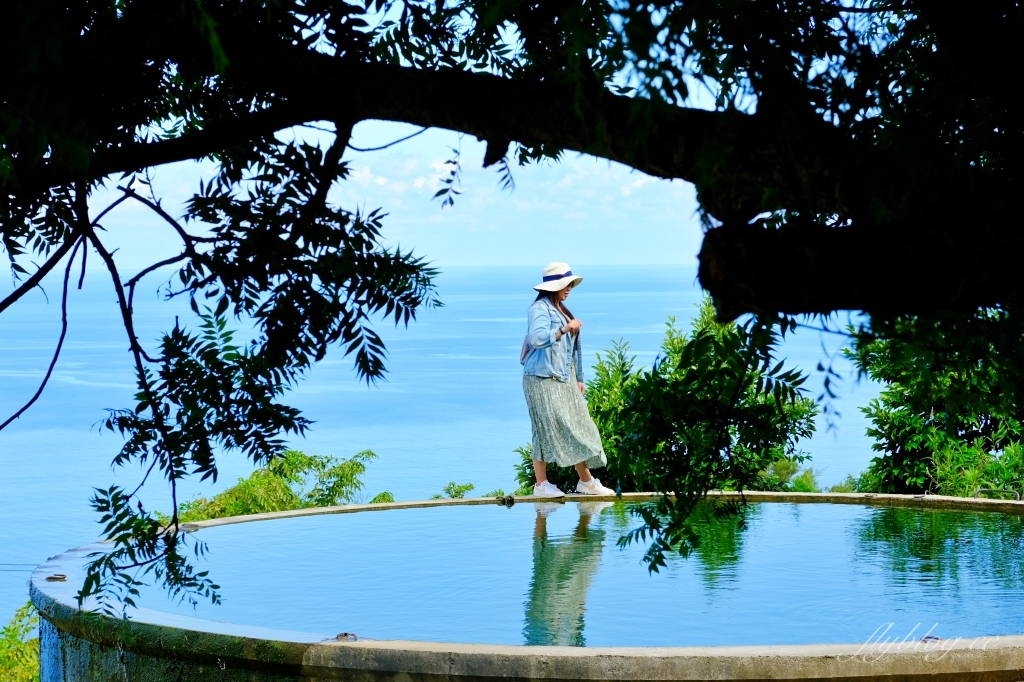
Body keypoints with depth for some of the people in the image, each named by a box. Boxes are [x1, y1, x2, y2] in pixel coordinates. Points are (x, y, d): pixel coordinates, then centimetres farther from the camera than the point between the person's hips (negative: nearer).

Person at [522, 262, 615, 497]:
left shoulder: (560, 309, 17)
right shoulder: (540, 308, -10)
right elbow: (537, 338, -27)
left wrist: (578, 379, 21)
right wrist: (564, 329, -35)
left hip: (564, 379, 9)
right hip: (543, 379, -9)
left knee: (577, 428, 7)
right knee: (546, 429, -6)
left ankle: (586, 481, 12)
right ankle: (541, 484, 1)